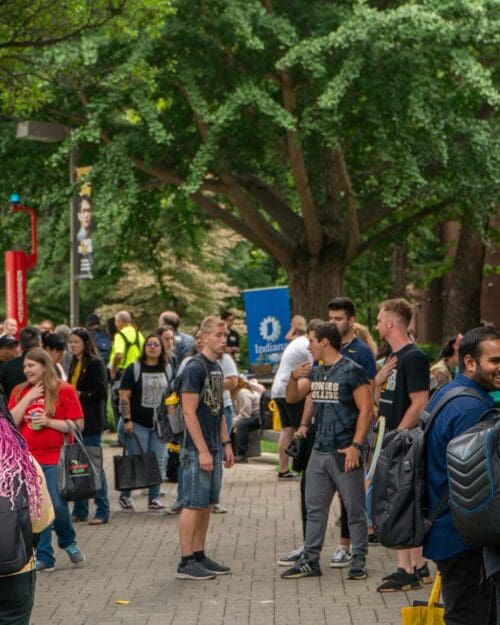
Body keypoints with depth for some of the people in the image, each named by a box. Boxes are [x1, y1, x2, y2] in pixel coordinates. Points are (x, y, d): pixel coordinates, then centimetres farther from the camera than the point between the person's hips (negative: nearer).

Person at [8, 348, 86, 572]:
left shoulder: (64, 391, -3)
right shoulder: (20, 392, 10)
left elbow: (78, 425, -5)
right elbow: (11, 422, -2)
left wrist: (50, 422, -15)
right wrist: (28, 398, -8)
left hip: (55, 459, -4)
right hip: (27, 459, 4)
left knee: (57, 506, -5)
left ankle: (69, 543, 23)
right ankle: (44, 557, 13)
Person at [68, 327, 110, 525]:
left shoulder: (95, 363, -8)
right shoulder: (74, 363, 15)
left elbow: (101, 391, -15)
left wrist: (80, 395, -19)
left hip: (90, 421, -8)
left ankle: (102, 511, 2)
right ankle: (80, 511, 15)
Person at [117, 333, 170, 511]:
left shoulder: (166, 370, 11)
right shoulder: (134, 369, -3)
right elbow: (124, 396, -7)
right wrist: (127, 420, -14)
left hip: (159, 424, 4)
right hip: (137, 424, -4)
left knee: (157, 462, 3)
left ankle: (154, 498, 11)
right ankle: (125, 496, 12)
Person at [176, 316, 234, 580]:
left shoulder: (217, 368, 14)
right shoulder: (194, 368, -14)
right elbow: (190, 412, -18)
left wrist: (225, 444, 15)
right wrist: (203, 451, -20)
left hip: (214, 449, 9)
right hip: (197, 450, -9)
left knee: (206, 504, 11)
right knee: (193, 504, -5)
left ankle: (199, 556, 18)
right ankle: (186, 562, -1)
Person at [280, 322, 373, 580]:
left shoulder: (352, 371, -9)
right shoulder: (316, 372, 14)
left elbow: (366, 409, -12)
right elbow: (292, 397, 19)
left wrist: (356, 445, -18)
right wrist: (294, 377, -3)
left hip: (345, 452, -7)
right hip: (319, 451, 7)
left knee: (355, 510, 2)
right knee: (315, 508, 9)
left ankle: (359, 561, 10)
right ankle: (310, 561, 14)